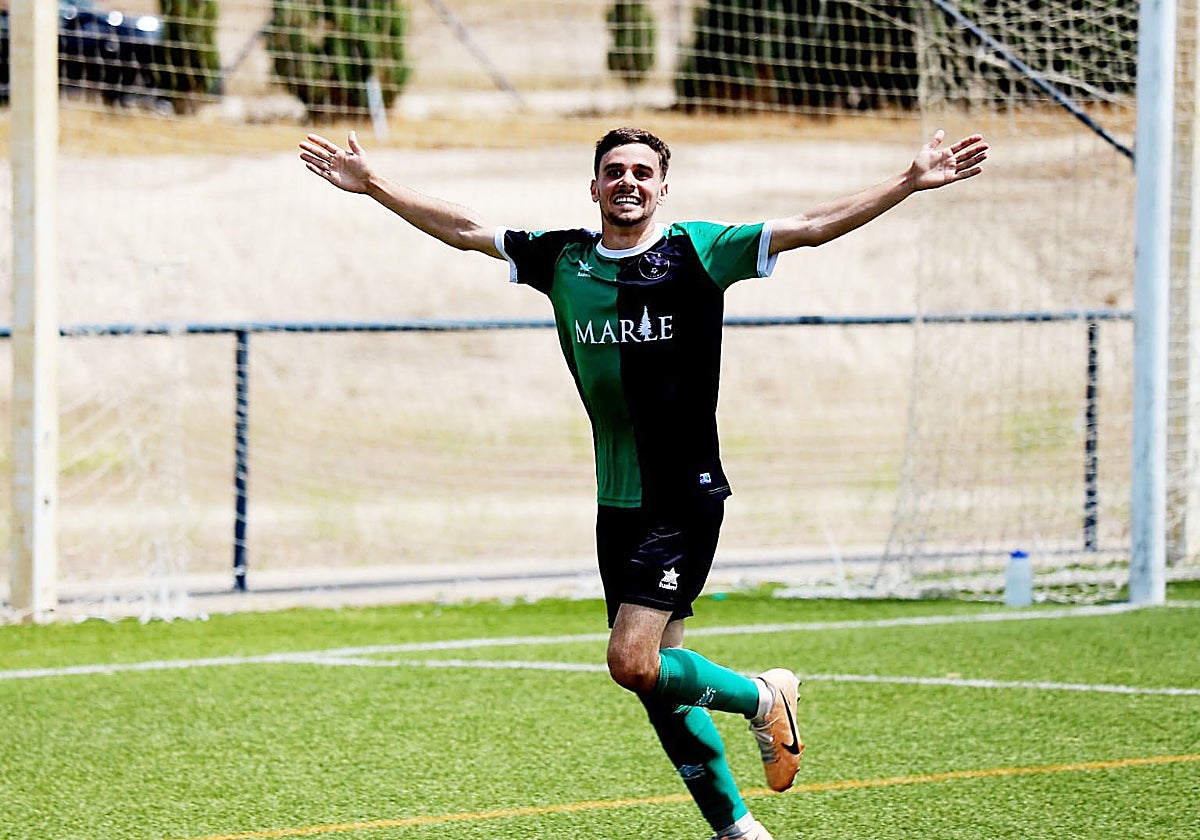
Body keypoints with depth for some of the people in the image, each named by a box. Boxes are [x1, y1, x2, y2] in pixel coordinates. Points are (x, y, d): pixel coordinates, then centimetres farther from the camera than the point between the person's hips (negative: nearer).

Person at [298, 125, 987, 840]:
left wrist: (913, 182, -15)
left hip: (686, 498, -6)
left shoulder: (698, 251, -5)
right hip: (617, 504, 6)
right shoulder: (562, 259, 7)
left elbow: (812, 227, -8)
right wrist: (373, 184, 12)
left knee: (633, 662, -16)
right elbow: (464, 229, 14)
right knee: (659, 676, 8)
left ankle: (762, 698, 10)